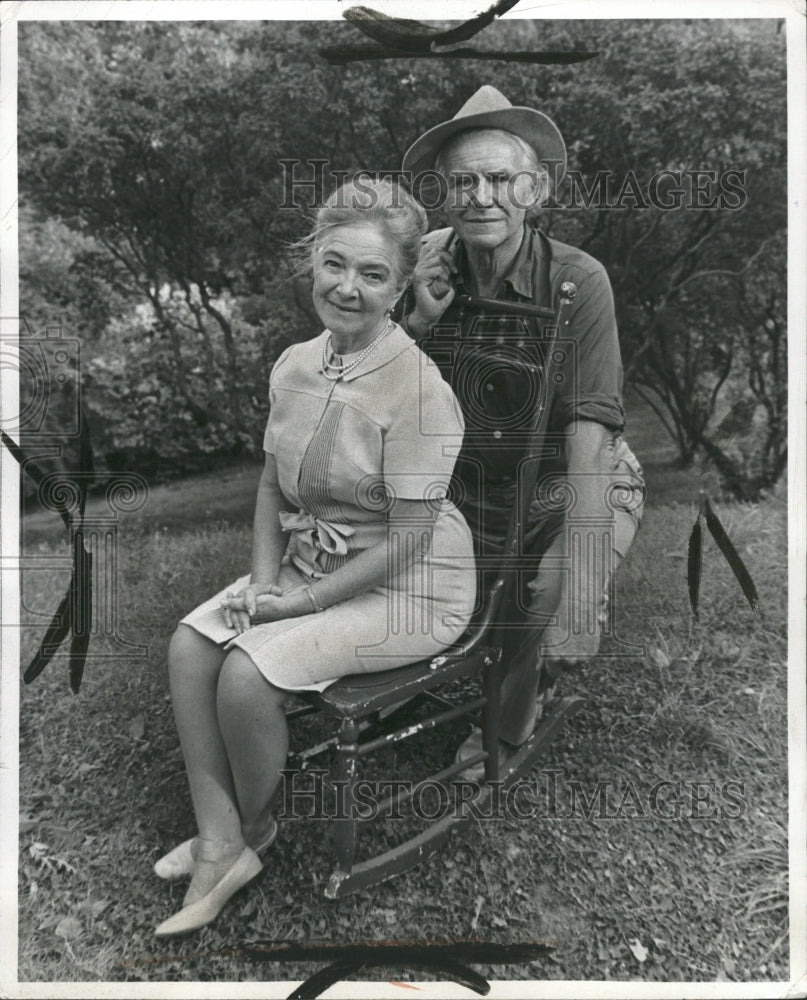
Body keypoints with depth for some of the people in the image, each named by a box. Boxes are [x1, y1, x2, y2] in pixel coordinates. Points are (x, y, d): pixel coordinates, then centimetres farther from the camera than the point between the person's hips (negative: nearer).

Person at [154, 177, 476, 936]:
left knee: (248, 670, -19)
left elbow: (407, 540, -21)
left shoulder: (419, 391, -23)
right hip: (310, 562, 7)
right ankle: (219, 843, 5)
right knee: (189, 644, -7)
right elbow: (273, 485, 8)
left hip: (409, 589, -7)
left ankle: (256, 832, 13)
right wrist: (263, 580, -5)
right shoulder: (294, 365, 0)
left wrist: (304, 602, -16)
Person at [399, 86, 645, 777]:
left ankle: (504, 738, 21)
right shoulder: (427, 265, -7)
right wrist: (420, 319, -20)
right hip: (470, 488, 4)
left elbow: (590, 428, -26)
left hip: (566, 491, -3)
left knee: (555, 634, -15)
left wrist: (582, 572, -33)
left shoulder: (577, 280, -20)